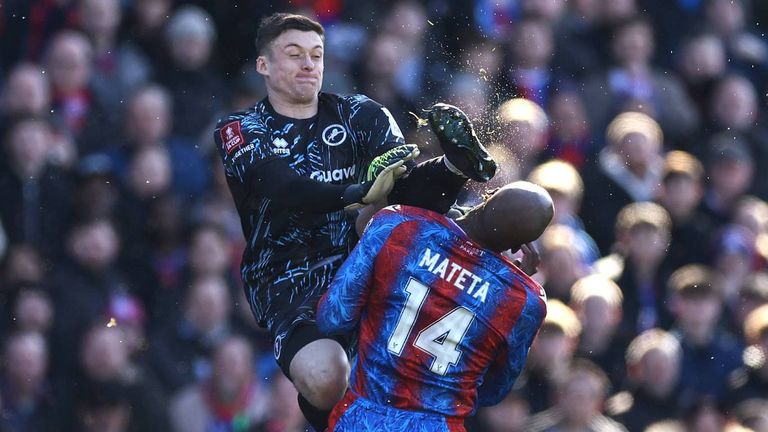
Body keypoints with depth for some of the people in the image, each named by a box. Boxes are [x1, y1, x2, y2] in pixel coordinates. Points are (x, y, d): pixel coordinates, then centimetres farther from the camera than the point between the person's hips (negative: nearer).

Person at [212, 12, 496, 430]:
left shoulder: (360, 115, 13)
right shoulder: (239, 131, 5)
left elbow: (411, 194, 1)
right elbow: (283, 189, -16)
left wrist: (453, 166, -21)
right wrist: (359, 193, -34)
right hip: (287, 283, 0)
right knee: (328, 380, -26)